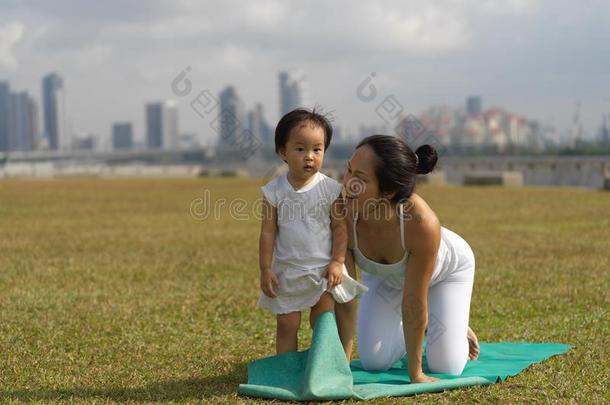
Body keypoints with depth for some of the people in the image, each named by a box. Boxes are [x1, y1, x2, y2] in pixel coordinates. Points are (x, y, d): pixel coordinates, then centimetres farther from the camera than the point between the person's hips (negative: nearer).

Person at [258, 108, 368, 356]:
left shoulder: (330, 189, -7)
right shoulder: (274, 191, -6)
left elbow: (340, 227, -3)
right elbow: (268, 232, -3)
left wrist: (337, 262, -10)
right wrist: (266, 269, -5)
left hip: (323, 270, 0)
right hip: (287, 272, 0)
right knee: (287, 325, 6)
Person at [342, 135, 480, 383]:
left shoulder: (422, 223, -46)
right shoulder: (343, 216, -37)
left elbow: (413, 301, -34)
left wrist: (415, 374, -25)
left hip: (447, 267, -3)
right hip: (386, 276, 3)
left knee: (446, 368, -7)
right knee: (373, 362, -2)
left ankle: (457, 327, 25)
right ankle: (417, 330, 27)